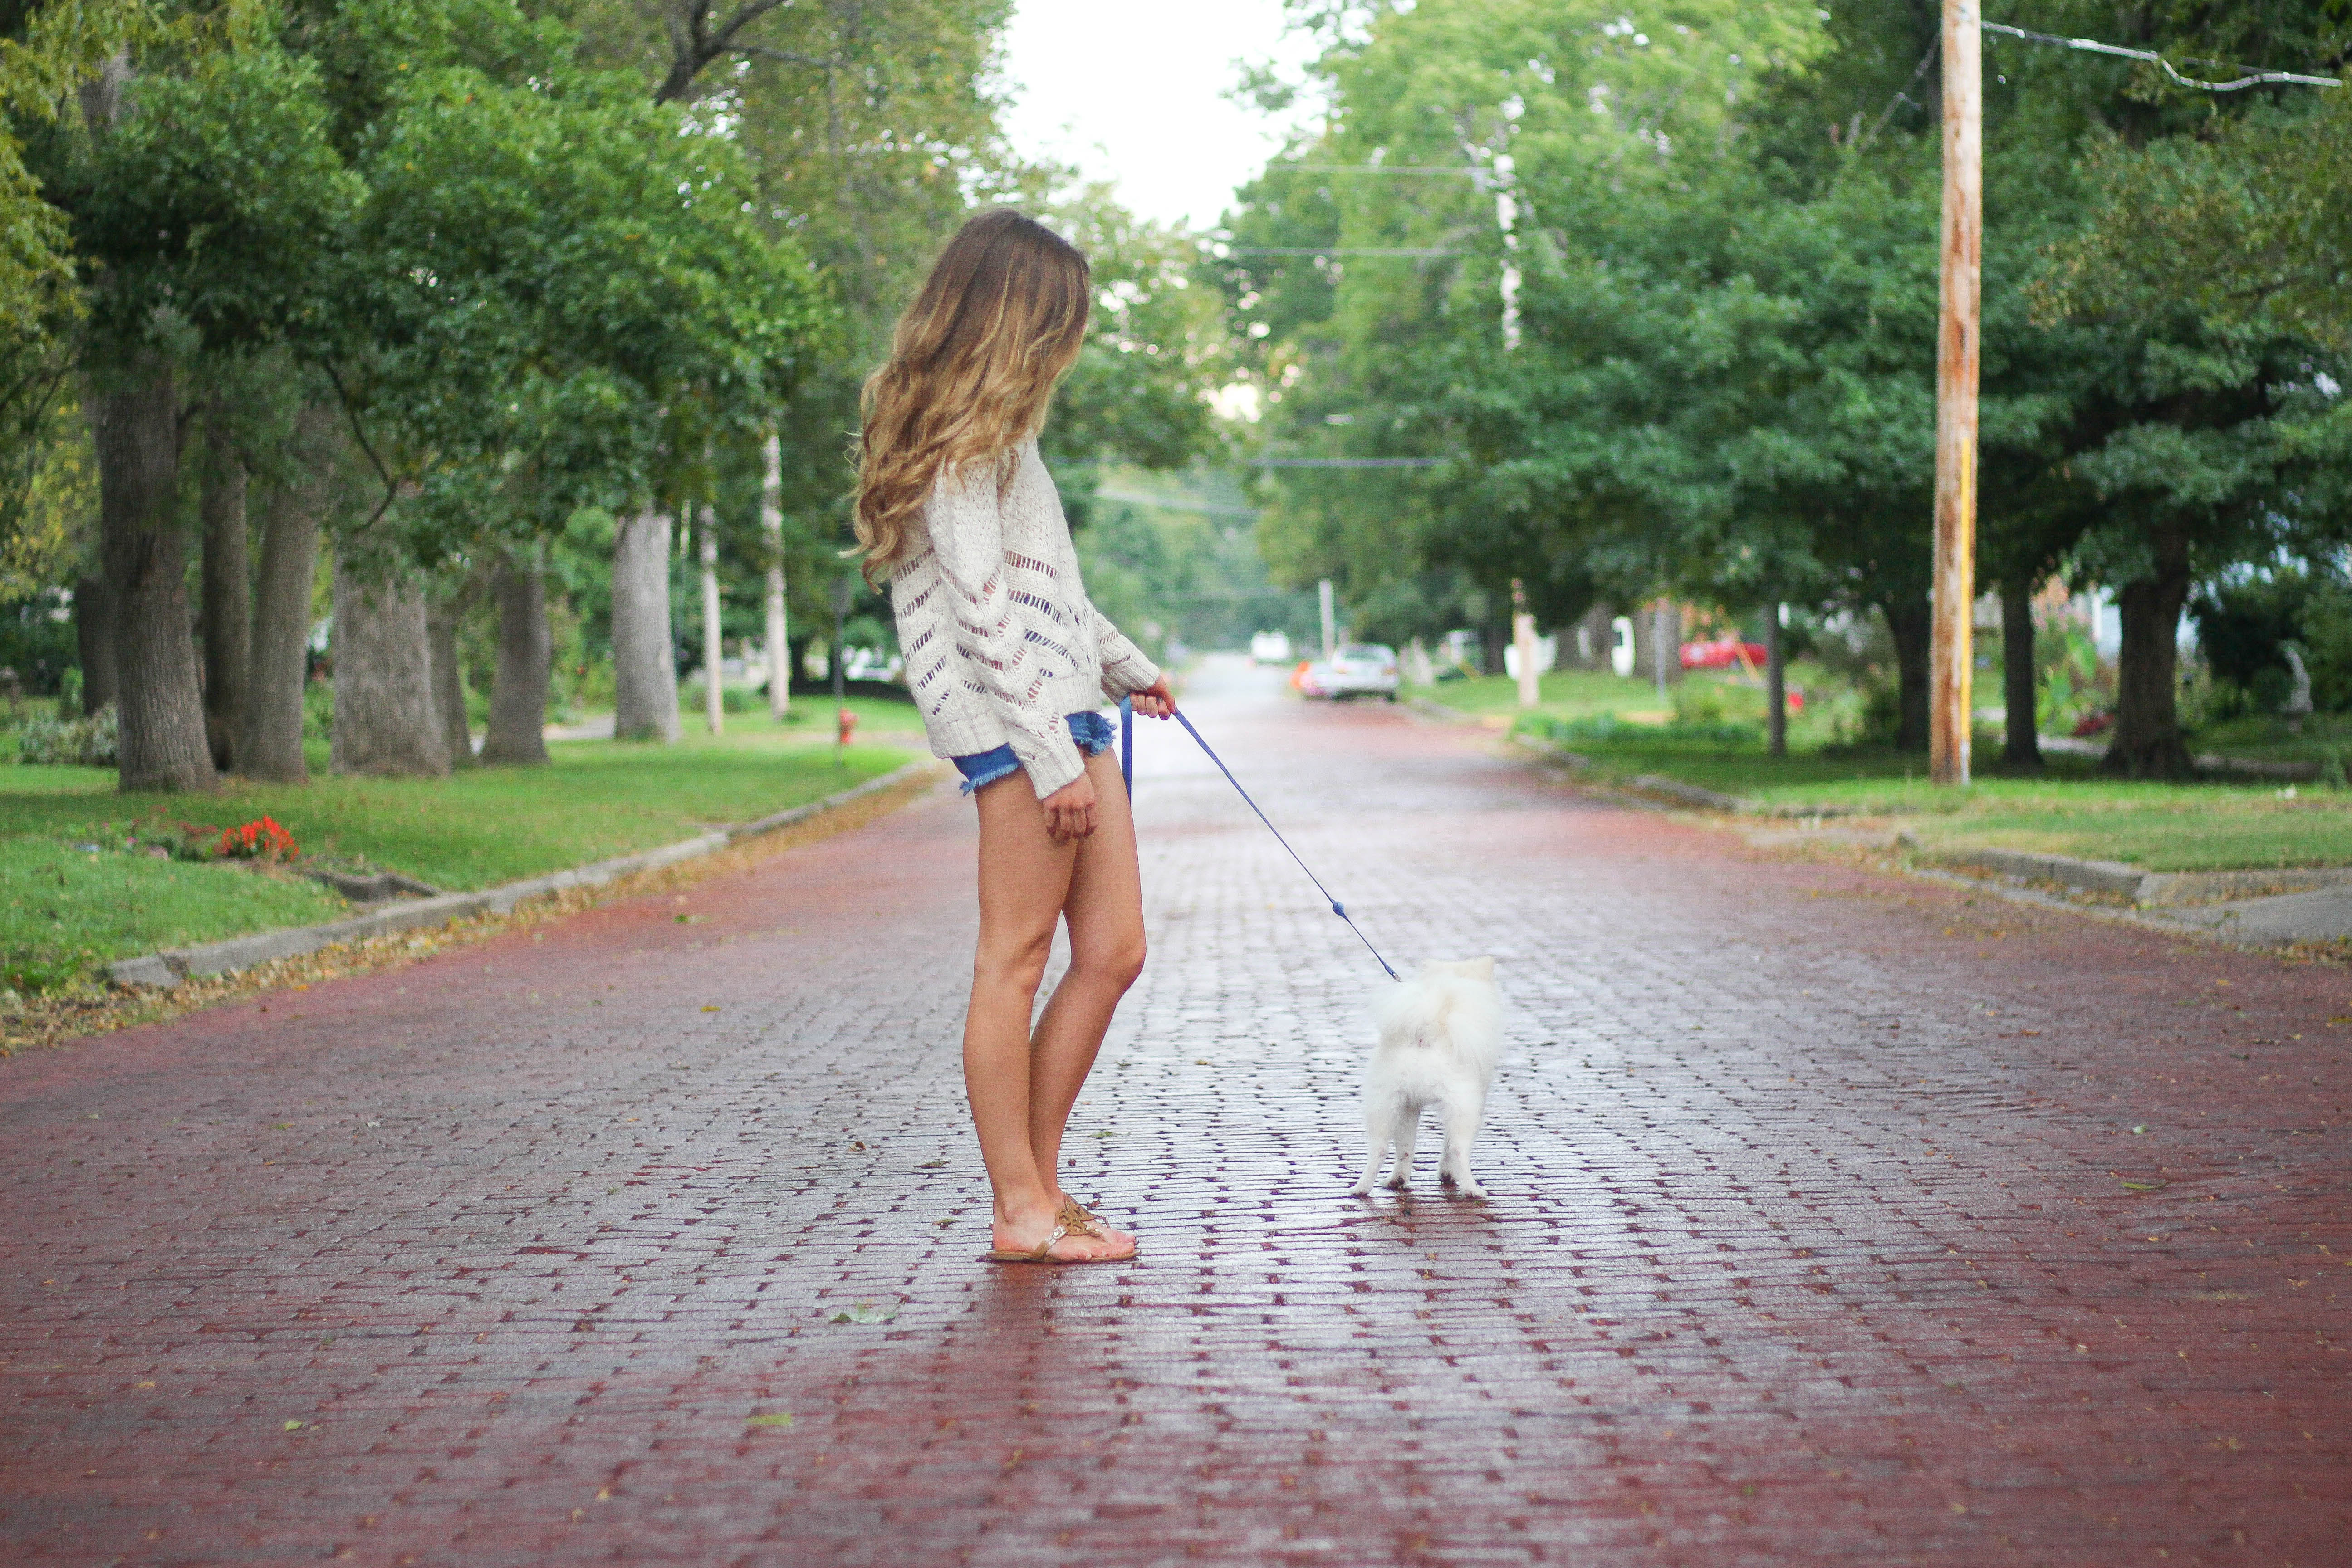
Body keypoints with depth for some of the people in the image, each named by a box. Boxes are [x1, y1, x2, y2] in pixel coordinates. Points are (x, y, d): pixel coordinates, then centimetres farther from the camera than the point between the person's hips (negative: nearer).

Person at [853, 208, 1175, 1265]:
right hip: (1017, 727, -10)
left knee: (1112, 951, 6)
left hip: (1069, 712, 10)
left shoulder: (997, 433, 21)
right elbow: (986, 609, -18)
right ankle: (1021, 1211, -4)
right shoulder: (963, 442, -10)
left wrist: (1125, 666, 43)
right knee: (1016, 958, -7)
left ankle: (1039, 1184, 12)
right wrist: (1055, 761, -20)